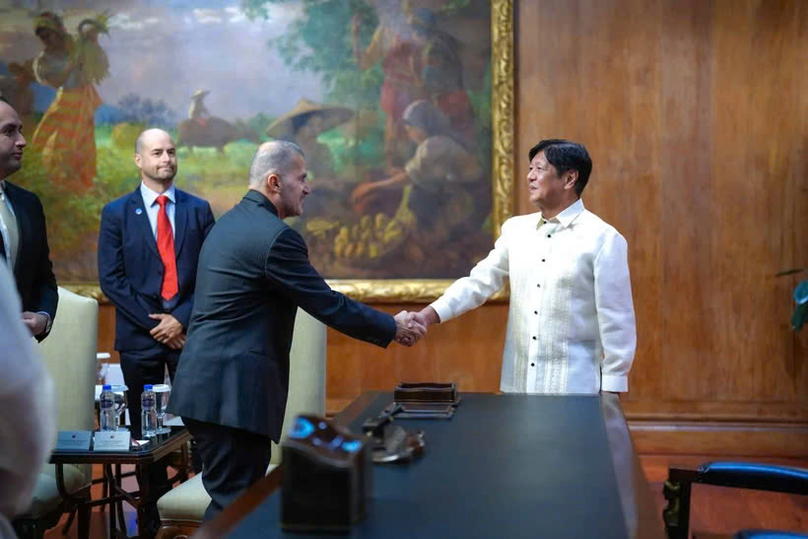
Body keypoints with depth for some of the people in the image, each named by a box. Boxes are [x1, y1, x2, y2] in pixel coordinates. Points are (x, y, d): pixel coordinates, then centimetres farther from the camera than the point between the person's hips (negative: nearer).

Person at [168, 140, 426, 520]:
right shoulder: (274, 236, -16)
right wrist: (394, 327, 0)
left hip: (206, 385, 10)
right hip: (231, 392, -10)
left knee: (233, 498, 16)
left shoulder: (229, 223, 14)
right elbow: (329, 306, -12)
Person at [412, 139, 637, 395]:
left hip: (573, 386, -5)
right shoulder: (516, 229, 8)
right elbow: (478, 282, 8)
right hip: (518, 382, 5)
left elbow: (616, 320, -9)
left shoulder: (603, 239, -9)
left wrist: (612, 389, -9)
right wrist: (428, 315, -6)